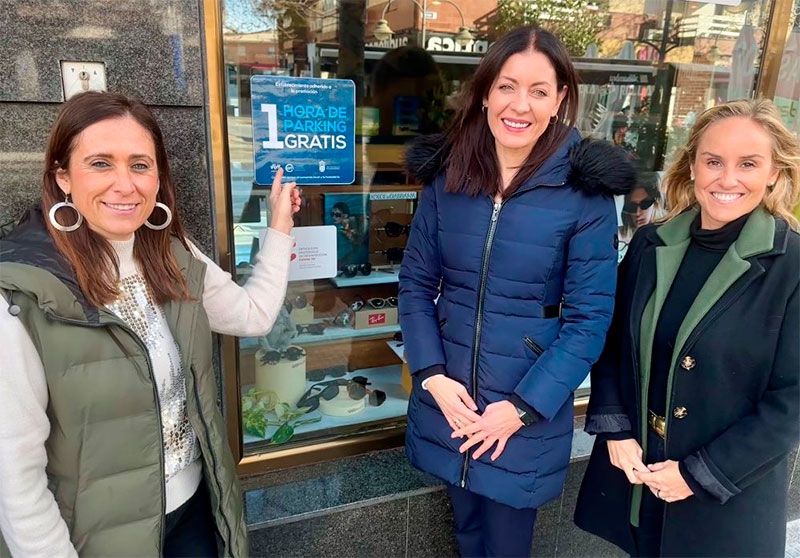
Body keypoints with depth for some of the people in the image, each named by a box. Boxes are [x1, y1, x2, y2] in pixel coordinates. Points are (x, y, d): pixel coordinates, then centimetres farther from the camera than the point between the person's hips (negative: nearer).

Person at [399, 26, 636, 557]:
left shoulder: (585, 193, -13)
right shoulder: (446, 175, -4)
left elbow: (588, 319, -11)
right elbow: (415, 282, 1)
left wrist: (523, 407, -15)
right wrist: (431, 375, -9)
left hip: (530, 407, -2)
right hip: (448, 400, 3)